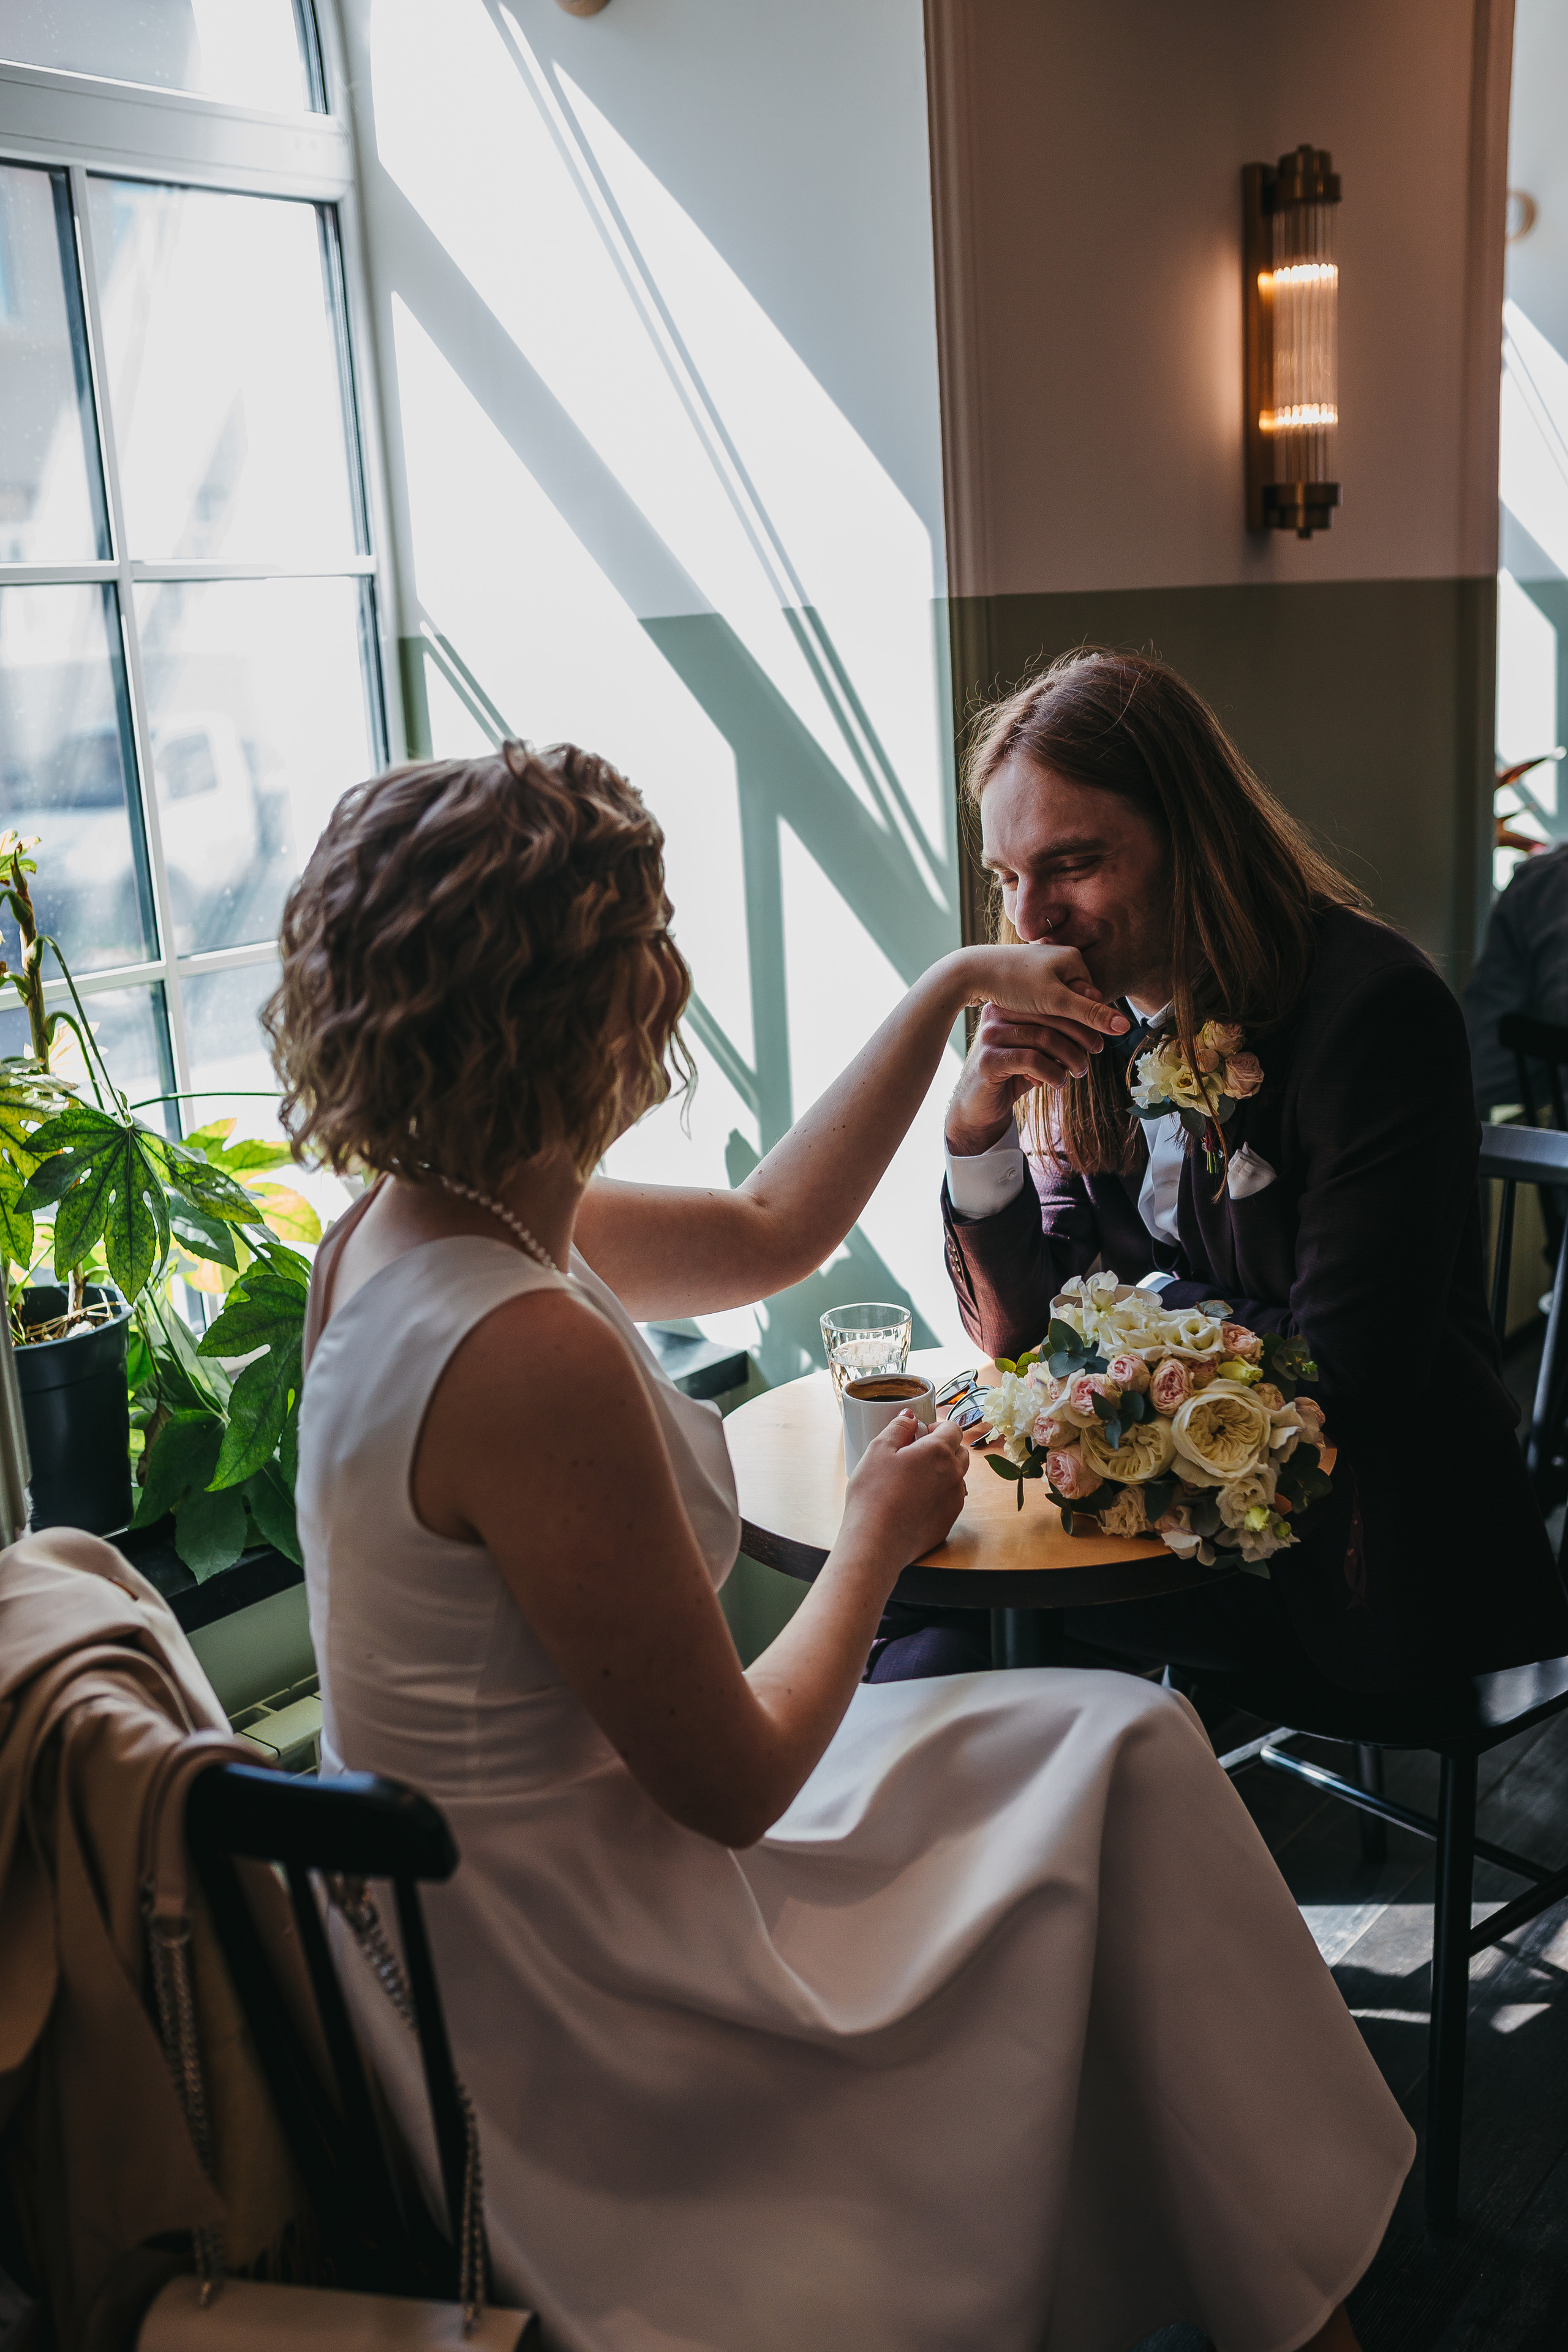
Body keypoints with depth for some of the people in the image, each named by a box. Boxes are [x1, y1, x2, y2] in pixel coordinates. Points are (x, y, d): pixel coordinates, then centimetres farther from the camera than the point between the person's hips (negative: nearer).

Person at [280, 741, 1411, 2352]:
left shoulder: (406, 1229, -3)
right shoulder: (532, 1357, -33)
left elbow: (768, 1234, 11)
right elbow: (736, 1784, -22)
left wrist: (950, 990, 12)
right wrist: (879, 1536, -6)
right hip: (554, 1991, -9)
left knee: (1103, 1742, 17)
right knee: (1117, 1756, 4)